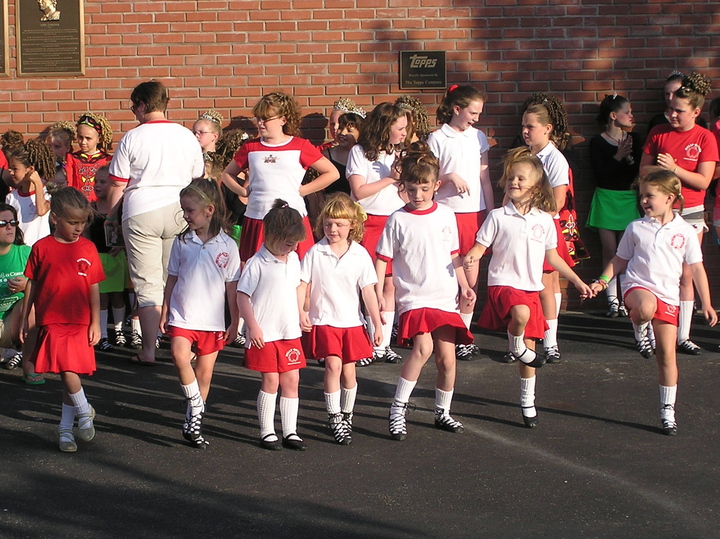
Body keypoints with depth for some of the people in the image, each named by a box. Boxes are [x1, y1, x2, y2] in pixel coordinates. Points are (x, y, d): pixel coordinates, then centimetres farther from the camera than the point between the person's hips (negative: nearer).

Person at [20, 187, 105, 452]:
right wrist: (25, 320, 9)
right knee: (67, 373, -12)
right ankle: (84, 412, 12)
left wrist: (95, 323, 4)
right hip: (51, 323, -2)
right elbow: (31, 285, 7)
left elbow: (94, 289, 7)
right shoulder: (42, 248, -1)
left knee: (70, 374, 4)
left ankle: (66, 428, 18)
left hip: (80, 324, 2)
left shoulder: (88, 248, 3)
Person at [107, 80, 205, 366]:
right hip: (178, 211, 3)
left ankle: (148, 350, 3)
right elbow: (199, 177, 14)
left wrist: (111, 215, 12)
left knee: (147, 284, 1)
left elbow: (118, 184, -2)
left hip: (140, 213, -3)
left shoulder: (131, 139, -4)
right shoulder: (186, 136, 5)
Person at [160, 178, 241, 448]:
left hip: (212, 319, 0)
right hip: (182, 315, 0)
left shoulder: (227, 246, -3)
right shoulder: (182, 242, 2)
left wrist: (234, 323, 2)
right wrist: (164, 312, 7)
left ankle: (192, 422, 20)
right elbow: (172, 279, 9)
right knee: (180, 355, -24)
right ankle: (196, 408, -8)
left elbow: (232, 287, 1)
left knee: (204, 372, 6)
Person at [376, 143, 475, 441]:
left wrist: (464, 285, 12)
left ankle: (443, 412, 24)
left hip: (445, 297, 4)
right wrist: (379, 293, -8)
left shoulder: (446, 216, 6)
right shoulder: (398, 220, -3)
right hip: (413, 297, -4)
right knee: (423, 346, -25)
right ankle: (398, 408, -14)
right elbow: (382, 258, -1)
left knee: (447, 358, 3)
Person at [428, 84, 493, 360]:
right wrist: (449, 177, -17)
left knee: (471, 278, 4)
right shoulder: (437, 139, -2)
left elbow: (485, 179, 13)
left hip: (475, 213, 3)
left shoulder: (479, 137, 10)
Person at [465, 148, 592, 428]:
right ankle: (515, 346, -5)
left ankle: (527, 402, 22)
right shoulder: (498, 217, -2)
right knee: (520, 313, -38)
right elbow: (480, 245, -3)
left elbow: (552, 256, 16)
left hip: (531, 289, 4)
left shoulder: (545, 220, 6)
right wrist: (471, 257, -26)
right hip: (503, 283, -4)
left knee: (530, 348, 8)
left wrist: (577, 281, 17)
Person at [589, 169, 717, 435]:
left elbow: (696, 268, 6)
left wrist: (706, 303, 3)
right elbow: (621, 259, 13)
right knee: (646, 308, -39)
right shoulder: (636, 228, 4)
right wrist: (603, 280, -2)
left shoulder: (685, 231, 2)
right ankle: (639, 325, -2)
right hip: (638, 286, -1)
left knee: (667, 354, -1)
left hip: (668, 296, 1)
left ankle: (668, 410, 12)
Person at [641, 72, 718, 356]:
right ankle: (649, 335, 2)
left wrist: (674, 168, -20)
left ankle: (683, 336, 14)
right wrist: (660, 170, -16)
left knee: (686, 276, 6)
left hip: (690, 214, 0)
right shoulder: (658, 133, 0)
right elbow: (644, 170, 4)